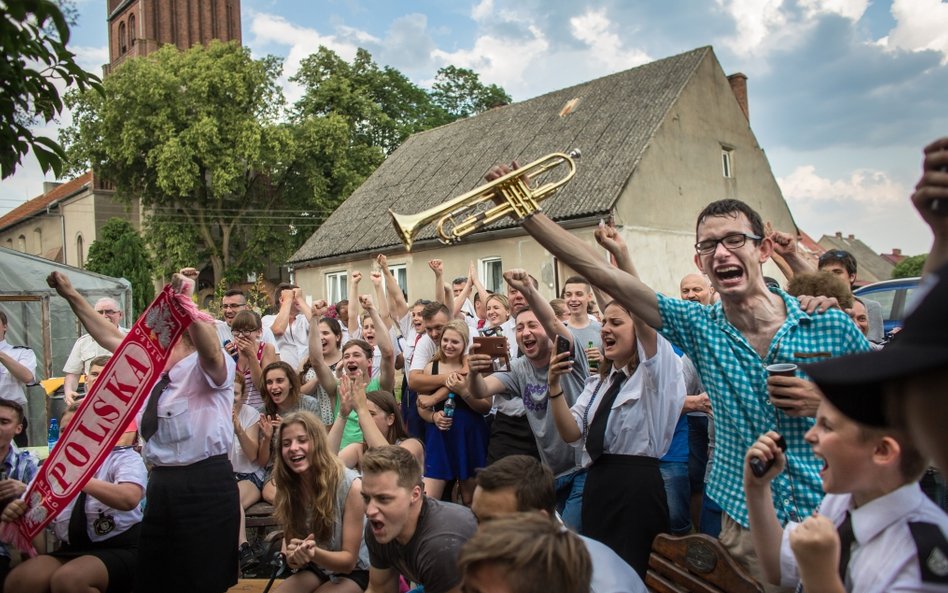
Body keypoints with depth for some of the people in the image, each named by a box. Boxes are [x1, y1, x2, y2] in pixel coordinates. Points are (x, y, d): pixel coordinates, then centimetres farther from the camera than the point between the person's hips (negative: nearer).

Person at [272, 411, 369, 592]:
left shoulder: (351, 485, -24)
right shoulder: (287, 486, -9)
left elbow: (349, 560, -17)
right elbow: (293, 561, 0)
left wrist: (314, 553, -38)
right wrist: (292, 556, -25)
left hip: (354, 571, -3)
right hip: (314, 569, 4)